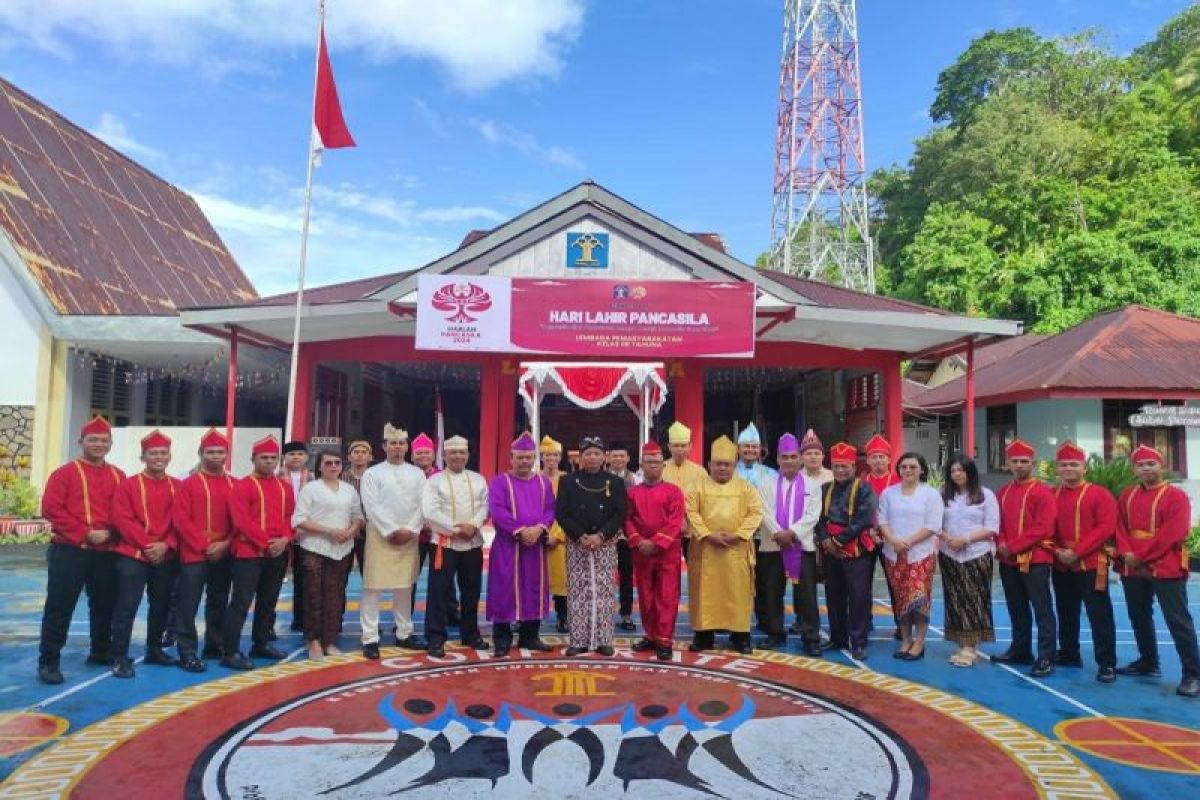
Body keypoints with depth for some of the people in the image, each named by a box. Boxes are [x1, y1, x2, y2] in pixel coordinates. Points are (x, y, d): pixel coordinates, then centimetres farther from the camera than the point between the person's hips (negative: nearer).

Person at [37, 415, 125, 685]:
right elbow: (51, 509, -11)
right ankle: (49, 662, 7)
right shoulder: (65, 473, -3)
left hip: (107, 552, 5)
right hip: (69, 551, -5)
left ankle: (101, 653, 28)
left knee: (105, 605, 13)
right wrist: (85, 534, -16)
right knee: (59, 607, -1)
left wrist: (111, 533, -6)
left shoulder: (118, 476, 11)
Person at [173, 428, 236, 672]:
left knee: (219, 603, 13)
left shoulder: (235, 485, 8)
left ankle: (215, 646, 24)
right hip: (194, 555, -4)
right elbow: (181, 521, -8)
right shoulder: (188, 484, -2)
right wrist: (204, 546, -14)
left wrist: (225, 544, -8)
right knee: (188, 606, -3)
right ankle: (187, 653, 3)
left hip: (224, 555, 4)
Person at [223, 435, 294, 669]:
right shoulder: (242, 486, -7)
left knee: (268, 602, 15)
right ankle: (230, 652, -2)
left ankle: (261, 644, 27)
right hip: (249, 553, -6)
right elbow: (242, 521, -15)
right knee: (241, 603, -7)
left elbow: (291, 516, 9)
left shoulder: (285, 486, 11)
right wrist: (266, 542, -18)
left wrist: (284, 539, -9)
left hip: (278, 554, 6)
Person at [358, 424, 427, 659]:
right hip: (381, 537, -3)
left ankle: (404, 634, 21)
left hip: (409, 537, 3)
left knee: (405, 587, 11)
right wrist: (392, 531, -14)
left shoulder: (417, 473, 9)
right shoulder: (372, 473, 0)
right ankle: (370, 638, 3)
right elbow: (372, 507, -9)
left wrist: (411, 531, -8)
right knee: (373, 587, -3)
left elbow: (422, 505, 3)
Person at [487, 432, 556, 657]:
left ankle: (529, 636, 19)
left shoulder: (544, 482, 11)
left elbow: (550, 510, 5)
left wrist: (539, 529, -14)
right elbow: (497, 511, -12)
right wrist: (520, 530, -20)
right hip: (507, 546, -4)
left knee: (534, 591, 8)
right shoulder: (500, 481, -1)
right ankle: (502, 639, 6)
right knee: (506, 592, -3)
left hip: (536, 545, 4)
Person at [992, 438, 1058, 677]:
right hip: (1008, 561, 7)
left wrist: (1012, 546, -17)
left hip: (1035, 559, -7)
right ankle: (1020, 651, 26)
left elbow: (1043, 528, -16)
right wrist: (1001, 546, -6)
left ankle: (1046, 657, 0)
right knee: (1017, 609, 16)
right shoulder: (1002, 492, 12)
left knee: (1042, 609, -4)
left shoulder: (1042, 492, -8)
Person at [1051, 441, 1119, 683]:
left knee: (1099, 615, -4)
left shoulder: (1100, 494, -5)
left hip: (1091, 564, -5)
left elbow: (1107, 528, -13)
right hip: (1060, 565, 5)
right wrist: (1057, 550, -8)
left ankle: (1106, 664, 3)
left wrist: (1077, 552, -18)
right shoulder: (1050, 496, 9)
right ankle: (1068, 654, 27)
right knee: (1066, 613, 15)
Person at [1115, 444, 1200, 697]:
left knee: (1178, 620, -7)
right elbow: (1120, 527, 7)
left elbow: (1173, 533, -16)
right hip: (1133, 569, 6)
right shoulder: (1127, 496, 11)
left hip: (1166, 568, -6)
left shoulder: (1176, 496, -7)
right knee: (1139, 617, 16)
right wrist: (1126, 554, -11)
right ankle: (1148, 662, 31)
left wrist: (1141, 556, -17)